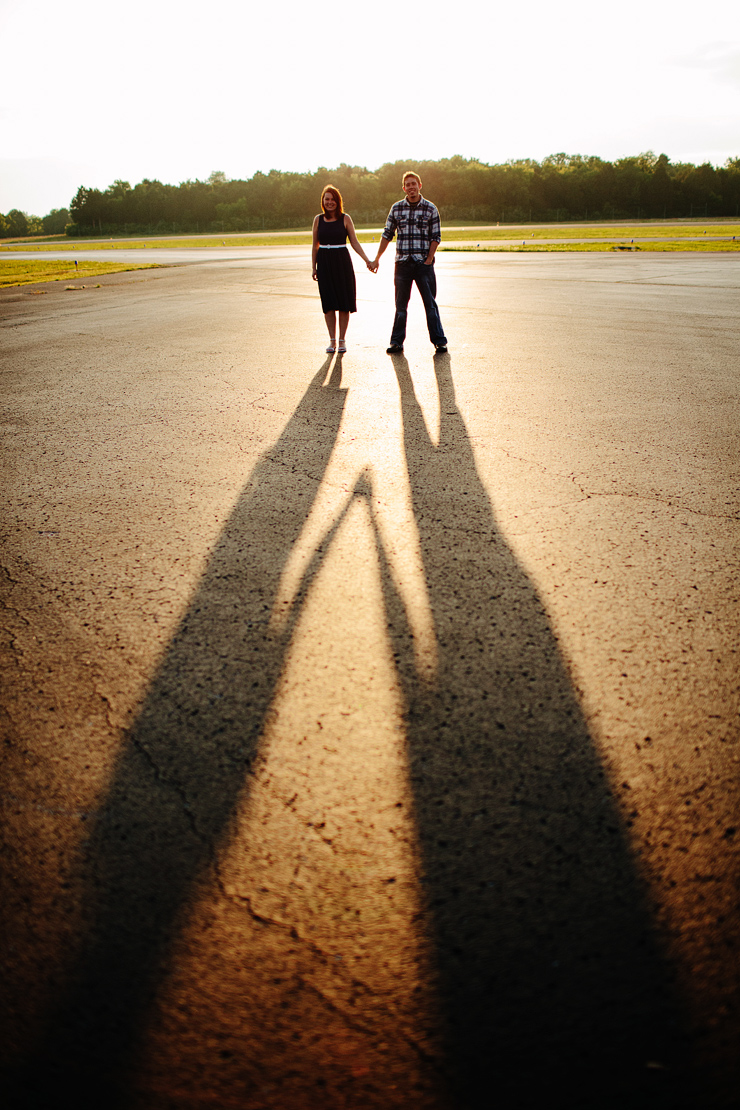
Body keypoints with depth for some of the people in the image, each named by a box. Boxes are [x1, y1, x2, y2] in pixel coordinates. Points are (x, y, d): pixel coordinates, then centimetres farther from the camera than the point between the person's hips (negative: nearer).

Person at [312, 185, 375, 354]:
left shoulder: (345, 219, 2)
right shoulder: (318, 220, 6)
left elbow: (355, 242, 1)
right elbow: (315, 246, 11)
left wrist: (368, 261, -7)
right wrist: (314, 268, 6)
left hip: (342, 261, -1)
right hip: (324, 262, 1)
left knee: (344, 302, -1)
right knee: (328, 303, -1)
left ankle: (342, 340, 10)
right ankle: (332, 340, 8)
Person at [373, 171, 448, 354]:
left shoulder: (430, 208, 1)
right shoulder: (396, 208, 7)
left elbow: (436, 237, 2)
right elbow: (387, 234, 12)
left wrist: (429, 260, -7)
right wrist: (377, 258, 9)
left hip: (424, 263, -2)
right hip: (402, 263, 2)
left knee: (430, 303, -1)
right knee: (401, 305, 5)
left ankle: (439, 341, 4)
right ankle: (397, 342, 12)